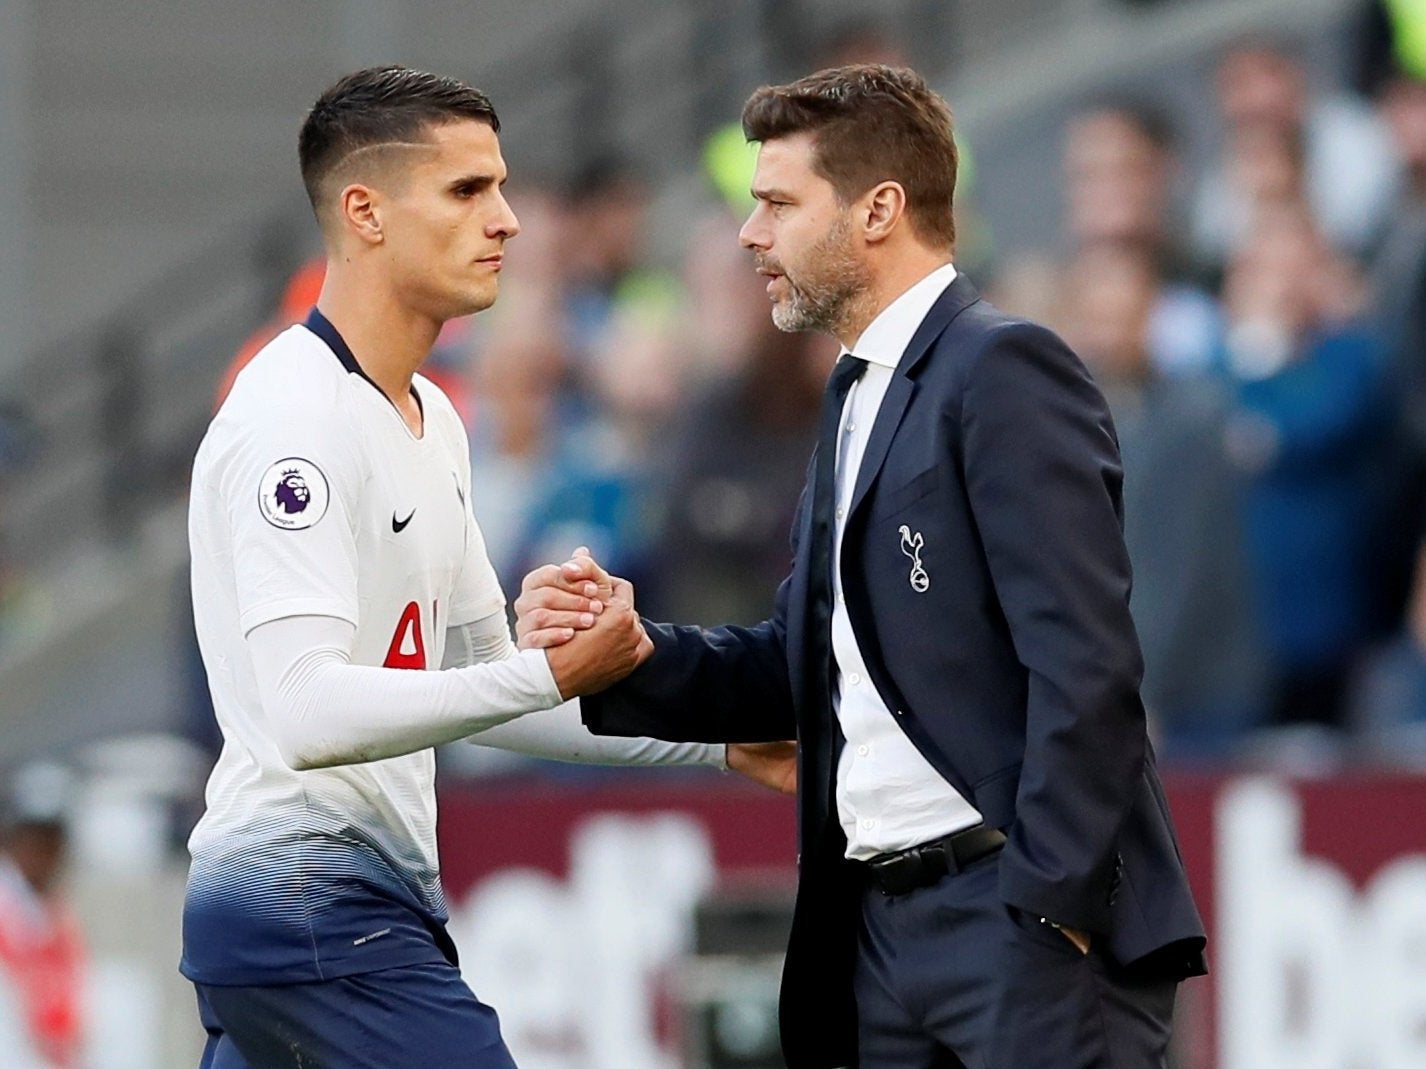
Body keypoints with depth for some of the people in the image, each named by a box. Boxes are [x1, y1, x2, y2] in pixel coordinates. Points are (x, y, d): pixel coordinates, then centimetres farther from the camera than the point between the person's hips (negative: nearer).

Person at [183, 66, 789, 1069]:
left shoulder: (432, 421, 17)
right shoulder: (294, 418, -15)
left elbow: (475, 678, 24)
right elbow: (309, 712, -24)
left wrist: (719, 746, 17)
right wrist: (551, 673, -29)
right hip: (314, 902, -10)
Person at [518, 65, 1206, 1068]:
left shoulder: (1005, 370, -10)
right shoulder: (860, 394, 19)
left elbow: (1084, 661, -17)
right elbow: (804, 665, 18)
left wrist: (1053, 901, -20)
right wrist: (624, 655, 2)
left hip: (1025, 910, -9)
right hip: (881, 923, 9)